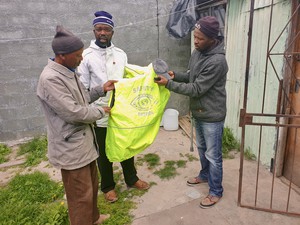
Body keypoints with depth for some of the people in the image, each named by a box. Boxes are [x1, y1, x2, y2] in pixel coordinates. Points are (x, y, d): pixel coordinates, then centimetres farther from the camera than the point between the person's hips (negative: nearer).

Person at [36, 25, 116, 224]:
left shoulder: (68, 71, 6)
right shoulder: (50, 79, -25)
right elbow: (73, 112, -26)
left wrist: (101, 90, 5)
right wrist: (101, 111, -11)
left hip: (84, 141, 10)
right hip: (71, 148, -10)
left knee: (91, 185, 26)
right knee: (81, 195, 6)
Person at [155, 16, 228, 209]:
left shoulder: (217, 61, -27)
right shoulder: (197, 52, 2)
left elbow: (197, 89, -25)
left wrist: (168, 84, -24)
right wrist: (175, 75, -4)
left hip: (212, 116, -8)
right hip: (198, 112, 9)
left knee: (213, 155, 5)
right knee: (202, 148, 24)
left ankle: (216, 192, 24)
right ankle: (205, 175, 47)